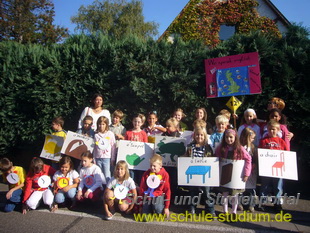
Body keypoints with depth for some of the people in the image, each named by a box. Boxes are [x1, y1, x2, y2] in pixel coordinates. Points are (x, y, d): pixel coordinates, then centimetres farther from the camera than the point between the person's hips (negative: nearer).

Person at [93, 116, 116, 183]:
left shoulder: (110, 134, -2)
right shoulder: (96, 135, 4)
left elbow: (113, 147, 0)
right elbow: (94, 148, 7)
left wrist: (113, 159, -1)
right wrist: (94, 159, 5)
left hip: (107, 158, -3)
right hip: (98, 158, 3)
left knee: (107, 176, -2)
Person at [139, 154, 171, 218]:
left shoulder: (165, 174, -7)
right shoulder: (146, 174, -1)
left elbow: (167, 190, -3)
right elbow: (142, 188, 4)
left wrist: (166, 207, -4)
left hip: (158, 196, -1)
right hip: (147, 197, 2)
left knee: (158, 209, -30)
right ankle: (151, 209, 24)